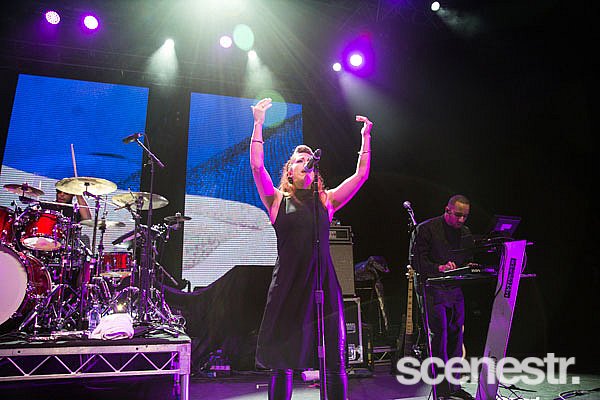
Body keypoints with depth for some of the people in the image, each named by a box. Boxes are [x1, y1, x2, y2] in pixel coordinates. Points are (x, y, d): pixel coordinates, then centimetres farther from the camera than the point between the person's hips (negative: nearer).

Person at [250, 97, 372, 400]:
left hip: (324, 285, 3)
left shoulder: (326, 201, 15)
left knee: (335, 363, 3)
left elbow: (361, 174, 13)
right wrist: (259, 124, -6)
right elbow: (257, 166, -5)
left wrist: (366, 137, 14)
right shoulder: (279, 200, 8)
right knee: (282, 365, 3)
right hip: (289, 286, -2)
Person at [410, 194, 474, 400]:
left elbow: (468, 260, 21)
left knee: (456, 338, 11)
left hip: (456, 290, 6)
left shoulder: (466, 232, 14)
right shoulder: (425, 229, -5)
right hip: (433, 289, -6)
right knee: (439, 337, -7)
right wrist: (439, 268, -24)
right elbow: (416, 261, -10)